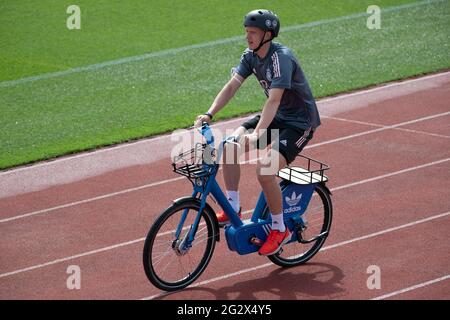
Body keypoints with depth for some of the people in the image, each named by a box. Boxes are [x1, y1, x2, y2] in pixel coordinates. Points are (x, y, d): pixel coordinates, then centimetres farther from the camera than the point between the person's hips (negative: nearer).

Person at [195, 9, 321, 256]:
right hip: (276, 117, 8)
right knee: (231, 145, -13)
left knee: (264, 168, -26)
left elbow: (274, 100, -36)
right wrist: (209, 114, -21)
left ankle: (279, 229, -8)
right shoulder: (251, 56, -1)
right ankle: (232, 209, -1)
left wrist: (257, 135, -47)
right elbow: (232, 86, -6)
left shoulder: (281, 57, -26)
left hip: (300, 122, -8)